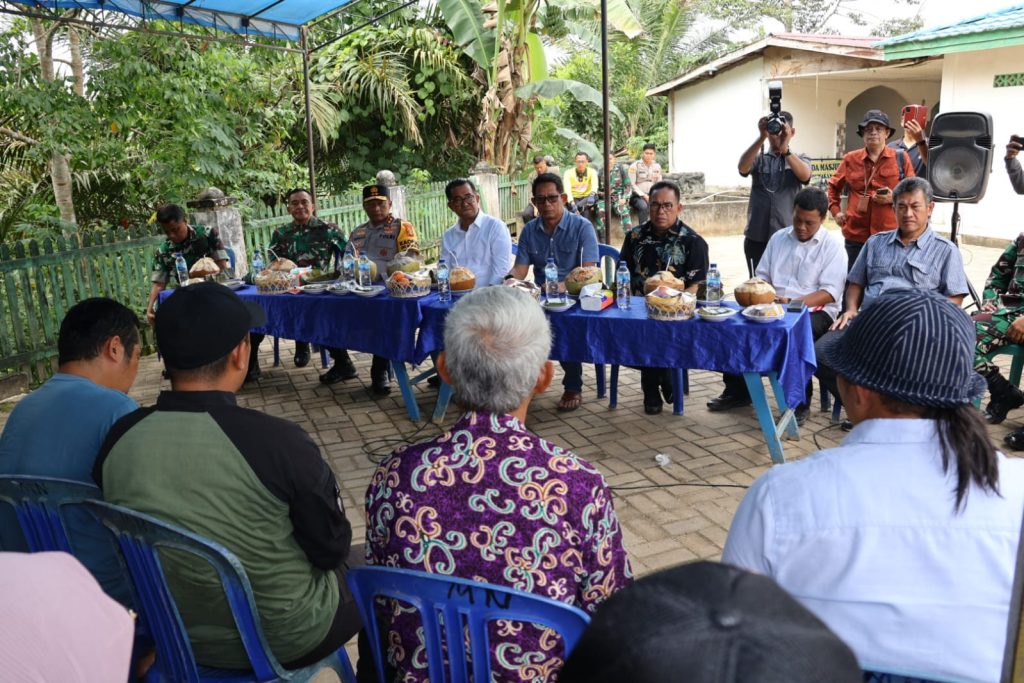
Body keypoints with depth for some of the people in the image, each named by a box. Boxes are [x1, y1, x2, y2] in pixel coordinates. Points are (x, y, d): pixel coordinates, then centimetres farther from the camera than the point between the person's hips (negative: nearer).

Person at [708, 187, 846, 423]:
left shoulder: (833, 247, 0)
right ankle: (737, 391, -3)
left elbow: (829, 293, -10)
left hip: (815, 310, -5)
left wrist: (791, 303, -24)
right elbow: (762, 277, 19)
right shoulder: (778, 238, 15)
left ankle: (800, 402, -20)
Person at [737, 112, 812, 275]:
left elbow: (805, 175, -14)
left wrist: (784, 148, -28)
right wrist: (761, 138, -26)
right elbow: (742, 168, -13)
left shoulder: (800, 159, 9)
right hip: (756, 237, 0)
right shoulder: (758, 158, 9)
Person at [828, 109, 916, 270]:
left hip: (890, 235, -1)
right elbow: (833, 186, 22)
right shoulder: (850, 159, 7)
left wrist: (894, 198, -13)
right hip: (855, 234, 1)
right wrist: (835, 210, 11)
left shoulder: (901, 158, 4)